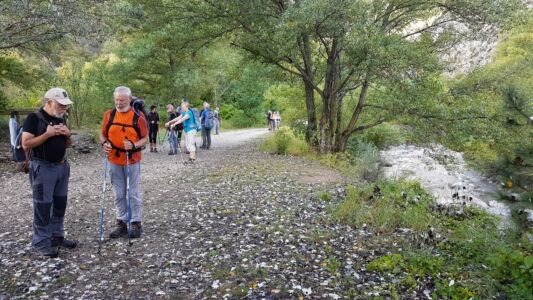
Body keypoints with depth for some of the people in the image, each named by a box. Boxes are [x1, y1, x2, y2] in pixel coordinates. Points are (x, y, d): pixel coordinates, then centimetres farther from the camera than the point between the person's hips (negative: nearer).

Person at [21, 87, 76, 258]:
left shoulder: (61, 119, 10)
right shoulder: (34, 118, -10)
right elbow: (26, 144, -18)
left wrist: (68, 135, -4)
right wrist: (48, 133, -21)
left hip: (61, 166, 7)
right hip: (42, 168, -7)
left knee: (60, 203, 13)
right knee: (43, 206, -1)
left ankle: (57, 236, 26)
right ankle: (41, 243, 9)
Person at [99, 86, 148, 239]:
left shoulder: (138, 116, -7)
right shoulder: (109, 114, 3)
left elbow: (145, 138, -3)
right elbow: (103, 134, 11)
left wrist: (134, 145, -22)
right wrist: (104, 143, -11)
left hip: (132, 161, -3)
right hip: (114, 160, 3)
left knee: (134, 194, 5)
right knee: (119, 194, 12)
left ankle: (136, 223, 16)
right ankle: (121, 223, 23)